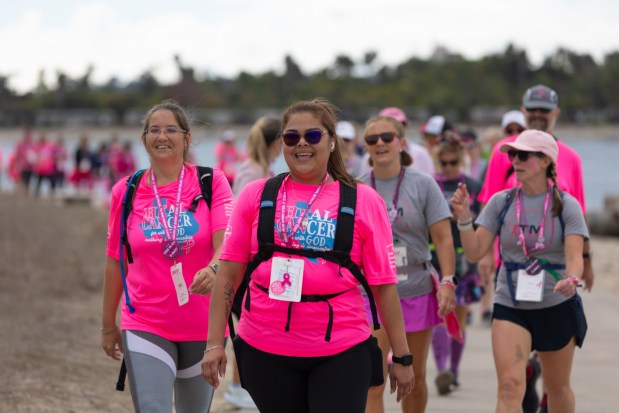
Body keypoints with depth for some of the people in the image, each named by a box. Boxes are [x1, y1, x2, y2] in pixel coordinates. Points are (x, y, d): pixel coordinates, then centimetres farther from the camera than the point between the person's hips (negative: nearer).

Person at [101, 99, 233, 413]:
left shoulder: (212, 182, -4)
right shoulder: (125, 192, 0)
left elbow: (225, 241, -17)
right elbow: (116, 262, 8)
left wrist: (213, 270, -39)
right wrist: (108, 324, 12)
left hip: (202, 326, 0)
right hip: (145, 327, 0)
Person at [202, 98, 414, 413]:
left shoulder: (363, 201, 2)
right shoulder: (256, 196, 5)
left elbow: (383, 284, 2)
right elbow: (229, 273, 5)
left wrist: (402, 356, 1)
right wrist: (214, 343, -2)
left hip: (342, 353, -1)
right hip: (265, 352, 1)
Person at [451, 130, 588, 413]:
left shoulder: (566, 205, -4)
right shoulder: (501, 202, 1)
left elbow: (574, 256, -13)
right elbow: (474, 253, 0)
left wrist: (572, 279, -35)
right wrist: (464, 218, -16)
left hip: (557, 306, 0)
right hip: (510, 305, 0)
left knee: (557, 388, 14)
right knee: (510, 386, -16)